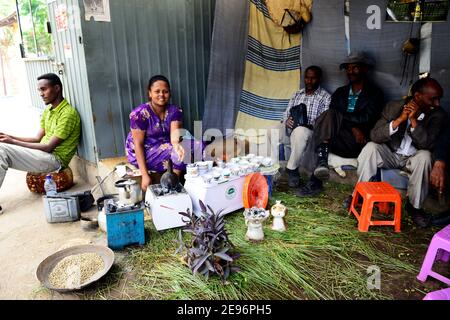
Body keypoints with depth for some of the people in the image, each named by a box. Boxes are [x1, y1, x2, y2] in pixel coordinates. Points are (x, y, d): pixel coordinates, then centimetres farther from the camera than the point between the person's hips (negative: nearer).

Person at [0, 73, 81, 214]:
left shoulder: (68, 113, -16)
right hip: (44, 155, 9)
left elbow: (49, 147, -18)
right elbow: (38, 139, 16)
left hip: (55, 159, -9)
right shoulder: (48, 110, 14)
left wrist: (13, 142, -16)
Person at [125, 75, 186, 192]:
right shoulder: (140, 114, -18)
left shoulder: (175, 111, -4)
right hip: (143, 152, -5)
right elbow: (138, 144, -18)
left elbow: (175, 131, -20)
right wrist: (145, 175, -24)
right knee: (177, 155, -28)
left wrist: (176, 145, -46)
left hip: (165, 147, 5)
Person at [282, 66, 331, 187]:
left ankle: (292, 169, -22)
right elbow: (286, 113, 18)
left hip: (312, 132, -4)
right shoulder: (297, 94, 21)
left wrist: (307, 124, -23)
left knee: (300, 131, -39)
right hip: (294, 131, 5)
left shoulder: (325, 97, 5)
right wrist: (287, 121, -6)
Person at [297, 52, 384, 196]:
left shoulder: (375, 93, 8)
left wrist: (341, 116, -7)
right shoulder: (340, 92, 20)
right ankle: (322, 163, -38)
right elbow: (331, 114, 3)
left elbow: (366, 118, -9)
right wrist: (352, 127, -11)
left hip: (358, 143, -3)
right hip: (339, 141, 3)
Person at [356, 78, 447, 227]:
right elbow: (375, 136, -20)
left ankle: (415, 206, -13)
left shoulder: (439, 115, -11)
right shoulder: (394, 106, -11)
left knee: (424, 156, -32)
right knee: (370, 147, -26)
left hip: (413, 159, 0)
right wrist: (400, 119, -31)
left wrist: (414, 120, -31)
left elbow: (428, 145, -23)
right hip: (390, 155, 0)